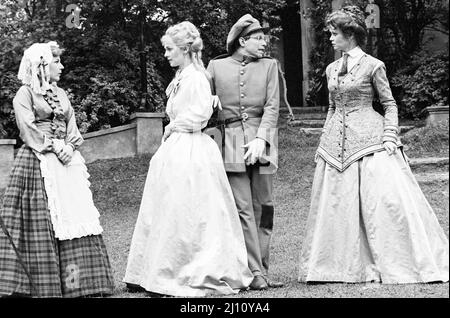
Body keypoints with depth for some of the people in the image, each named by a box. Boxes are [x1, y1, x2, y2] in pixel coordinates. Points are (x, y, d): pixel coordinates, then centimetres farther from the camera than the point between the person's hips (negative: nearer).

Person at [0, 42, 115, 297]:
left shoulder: (61, 94, 18)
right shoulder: (25, 94, 0)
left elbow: (73, 129, 13)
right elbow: (28, 129, -10)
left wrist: (68, 147, -6)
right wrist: (53, 146, -14)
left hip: (67, 162, 6)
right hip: (38, 165, -6)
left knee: (75, 217, 1)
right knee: (40, 225, -6)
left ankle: (74, 282, 5)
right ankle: (42, 285, -1)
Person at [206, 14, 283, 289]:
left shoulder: (269, 65, 11)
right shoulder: (216, 66, 9)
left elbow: (272, 106, 1)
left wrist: (261, 138, -12)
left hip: (262, 140, 2)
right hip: (231, 142, -2)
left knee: (264, 208, 3)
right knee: (243, 210, -6)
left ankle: (263, 270, 10)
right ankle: (255, 273, -5)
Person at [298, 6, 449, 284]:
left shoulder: (373, 66, -3)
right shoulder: (332, 69, 13)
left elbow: (390, 104, -1)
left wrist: (390, 137, -11)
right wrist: (326, 140, 15)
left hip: (369, 141, -6)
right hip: (337, 143, 6)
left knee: (386, 198, -11)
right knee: (336, 203, 3)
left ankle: (400, 265, -2)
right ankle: (350, 267, 12)